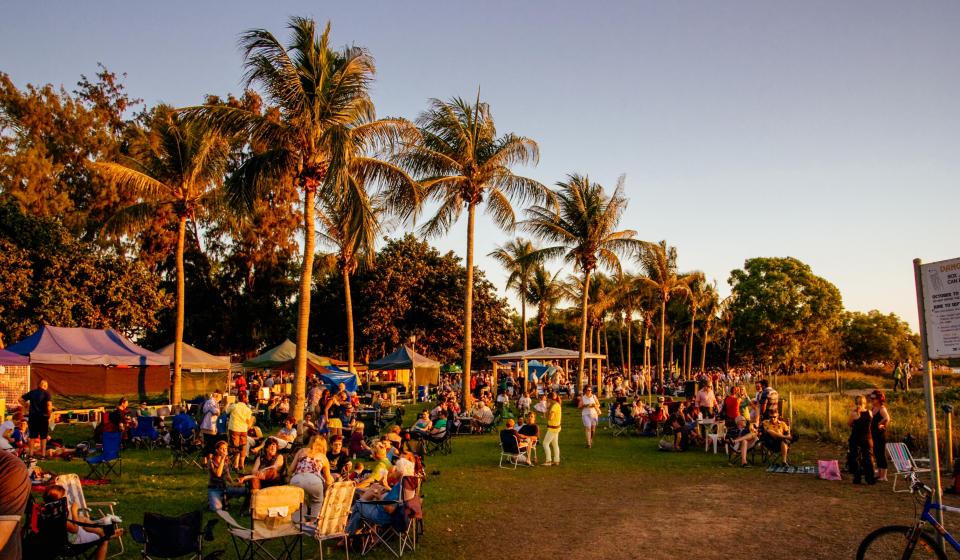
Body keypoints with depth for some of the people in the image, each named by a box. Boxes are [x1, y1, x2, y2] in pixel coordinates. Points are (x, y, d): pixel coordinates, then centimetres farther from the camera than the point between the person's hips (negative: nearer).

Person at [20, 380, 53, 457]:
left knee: (32, 436, 13)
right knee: (43, 436, 6)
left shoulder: (32, 392, 8)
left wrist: (26, 406, 13)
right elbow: (49, 404, -18)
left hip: (32, 416, 4)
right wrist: (49, 413, -5)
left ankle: (31, 453, 15)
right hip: (43, 416, -4)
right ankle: (43, 453, 7)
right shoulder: (46, 393, -6)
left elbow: (21, 400, 9)